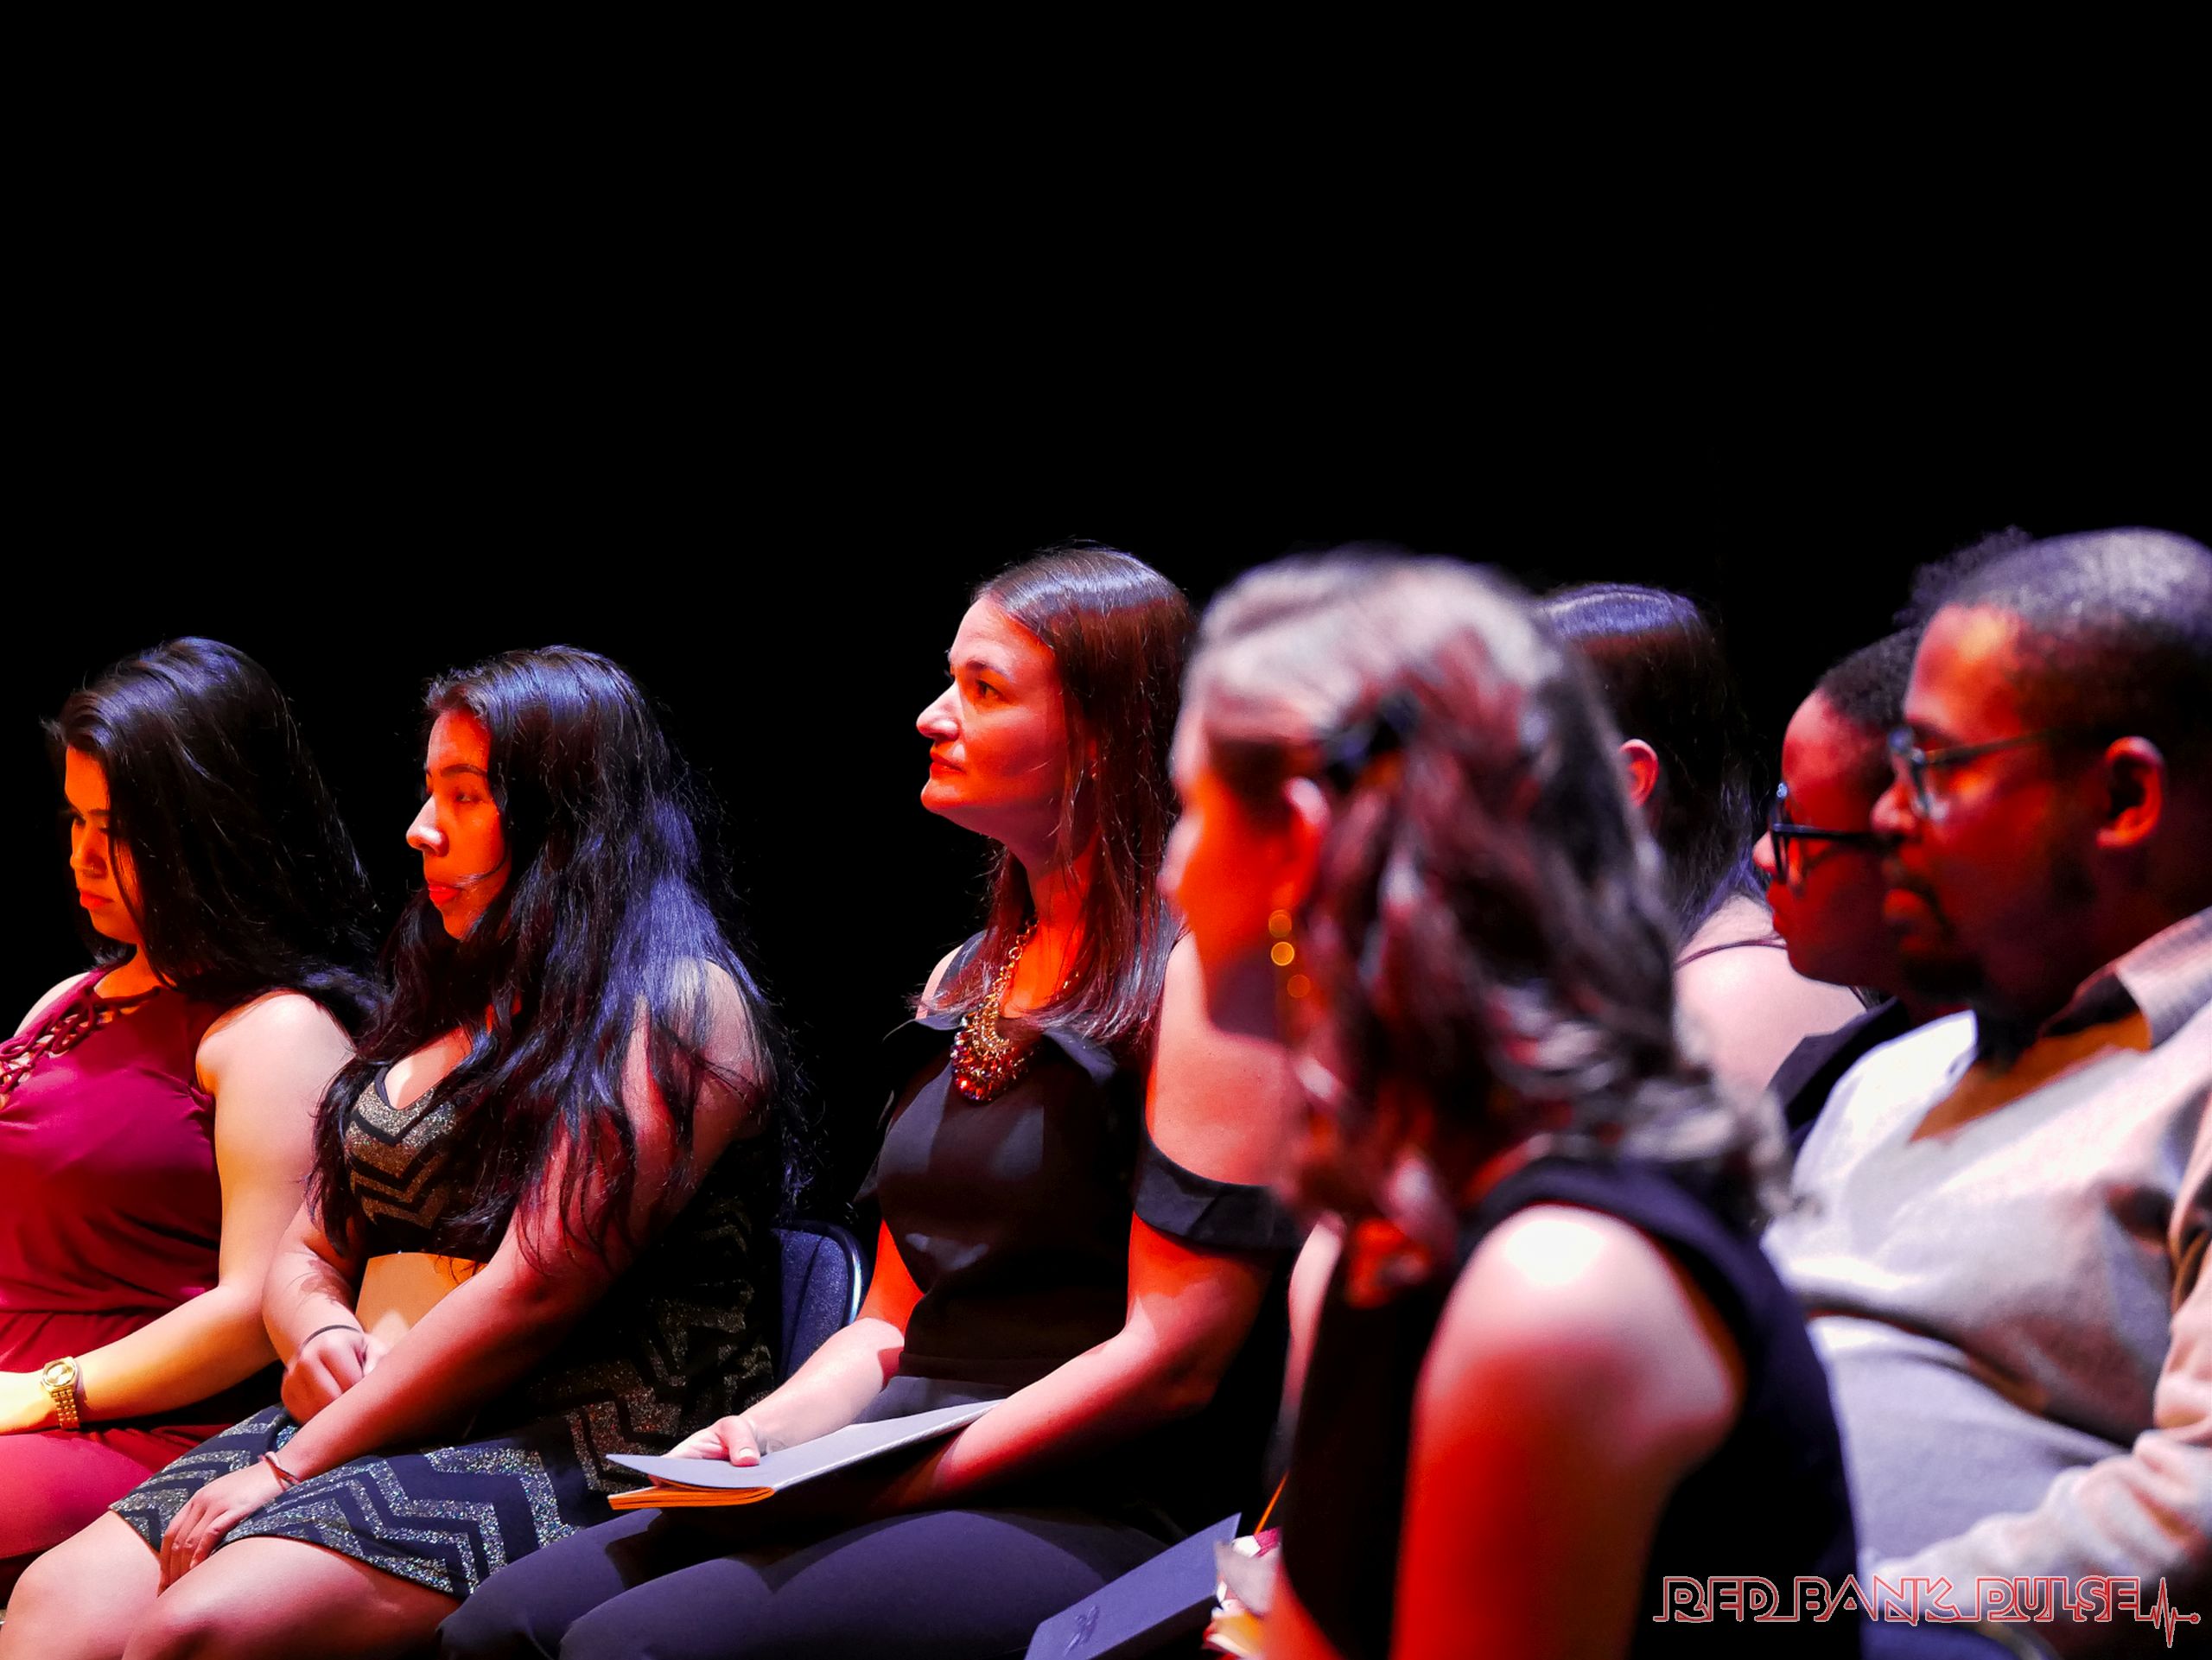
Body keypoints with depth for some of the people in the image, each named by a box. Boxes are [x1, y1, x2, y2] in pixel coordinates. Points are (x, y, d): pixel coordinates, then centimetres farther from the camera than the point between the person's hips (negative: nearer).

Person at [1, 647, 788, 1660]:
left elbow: (535, 1290, -14)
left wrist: (296, 1464, -12)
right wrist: (321, 1332, 0)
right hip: (366, 1421, 8)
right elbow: (309, 1249, 25)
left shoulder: (677, 1006, -5)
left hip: (576, 1454, -8)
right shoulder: (449, 1008, 23)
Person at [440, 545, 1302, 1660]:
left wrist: (892, 1482, -16)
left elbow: (1174, 1357, -14)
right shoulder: (963, 981, 20)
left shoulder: (1199, 973, -7)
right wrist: (762, 1437, 0)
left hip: (1087, 1516, -8)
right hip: (911, 1486, 8)